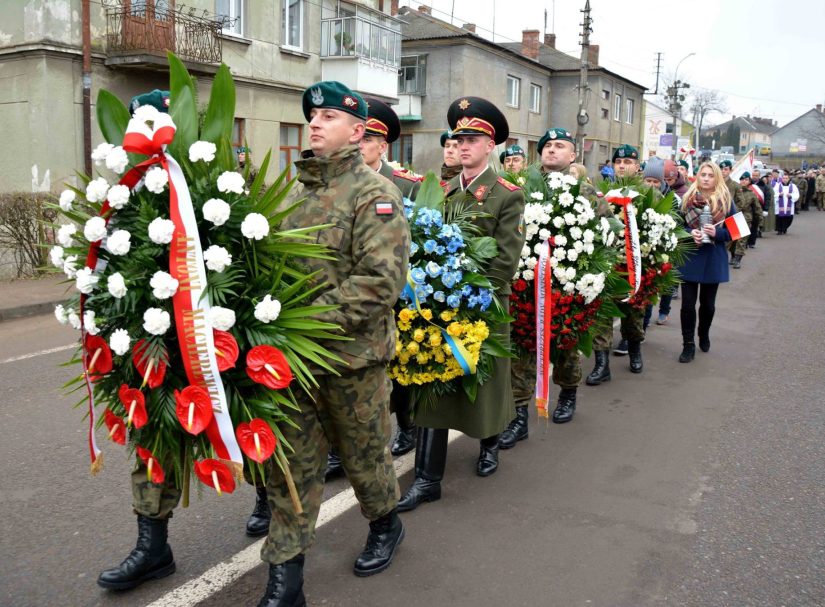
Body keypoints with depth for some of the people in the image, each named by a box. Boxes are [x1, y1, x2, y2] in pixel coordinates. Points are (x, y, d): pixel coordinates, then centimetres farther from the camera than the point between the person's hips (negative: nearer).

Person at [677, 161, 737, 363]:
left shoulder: (726, 201, 0)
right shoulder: (687, 198, 0)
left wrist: (716, 233, -18)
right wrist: (690, 234, -15)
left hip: (714, 260, 1)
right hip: (690, 257, 0)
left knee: (708, 303, 13)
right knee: (688, 303, -2)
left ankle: (704, 336, 37)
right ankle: (688, 344, 8)